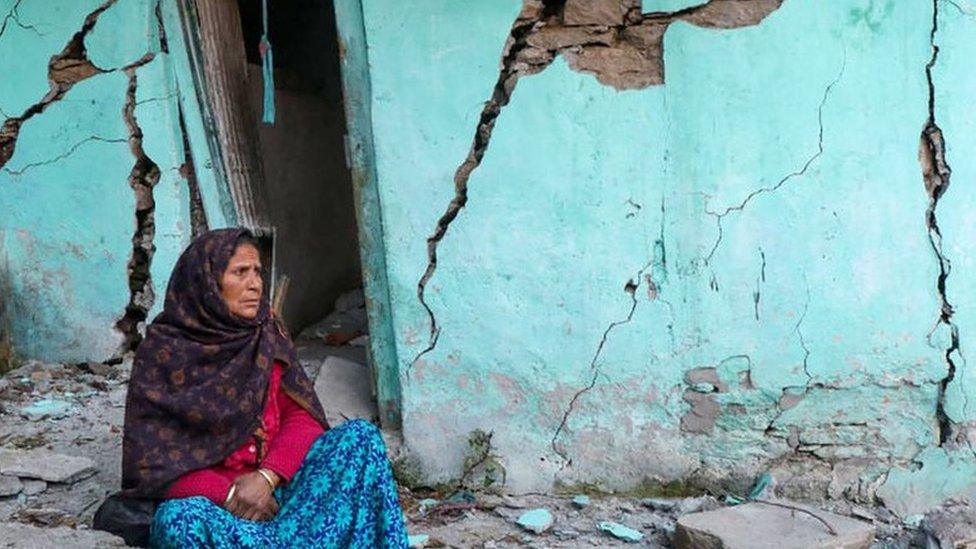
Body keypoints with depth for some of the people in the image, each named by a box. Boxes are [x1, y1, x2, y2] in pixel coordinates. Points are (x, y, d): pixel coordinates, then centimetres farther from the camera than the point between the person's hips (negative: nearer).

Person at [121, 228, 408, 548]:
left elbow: (303, 417, -1)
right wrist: (228, 494, -20)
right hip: (207, 495, -3)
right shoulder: (161, 352, -6)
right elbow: (150, 464, -8)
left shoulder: (266, 334, 4)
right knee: (178, 520, -37)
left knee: (360, 435, -18)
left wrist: (266, 477, -19)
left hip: (277, 480, 4)